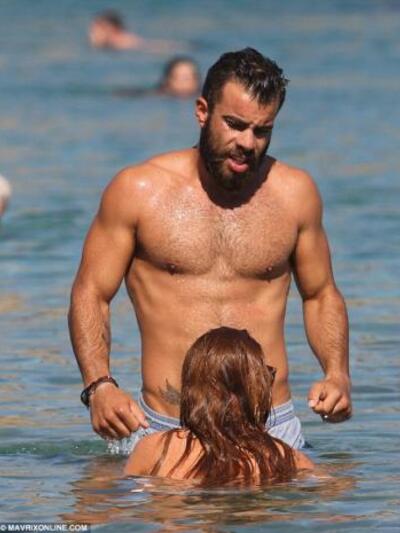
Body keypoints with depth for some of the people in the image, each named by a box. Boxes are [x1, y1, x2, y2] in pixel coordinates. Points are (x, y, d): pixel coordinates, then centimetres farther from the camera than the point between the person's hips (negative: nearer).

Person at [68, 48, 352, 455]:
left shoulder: (295, 193, 8)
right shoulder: (137, 190, 1)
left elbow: (321, 295, 21)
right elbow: (90, 294, 6)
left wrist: (337, 375, 3)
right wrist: (99, 387, -10)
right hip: (165, 432, -1)